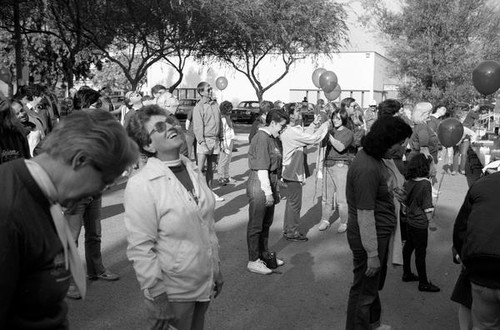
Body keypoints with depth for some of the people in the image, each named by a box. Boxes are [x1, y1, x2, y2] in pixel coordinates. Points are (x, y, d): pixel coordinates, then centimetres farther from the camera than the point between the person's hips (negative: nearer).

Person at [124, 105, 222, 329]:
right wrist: (157, 297, -17)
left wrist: (216, 270, 14)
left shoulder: (194, 171, 4)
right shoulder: (140, 185, -17)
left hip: (205, 284, 6)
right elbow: (141, 248, -18)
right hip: (172, 294, -6)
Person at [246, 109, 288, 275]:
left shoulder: (271, 138, 13)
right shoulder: (261, 138, -18)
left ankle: (264, 254, 33)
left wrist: (274, 190, 20)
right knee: (256, 225, 1)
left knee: (266, 223, 19)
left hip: (269, 185, 10)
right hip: (259, 186, -10)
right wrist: (268, 192, -19)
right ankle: (253, 261, 12)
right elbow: (261, 169, -21)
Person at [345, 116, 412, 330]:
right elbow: (365, 215, -27)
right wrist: (372, 254, -22)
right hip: (369, 237, -11)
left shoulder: (372, 157, 3)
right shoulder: (366, 169, -29)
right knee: (364, 292, 8)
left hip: (379, 234, 11)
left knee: (375, 283, 28)